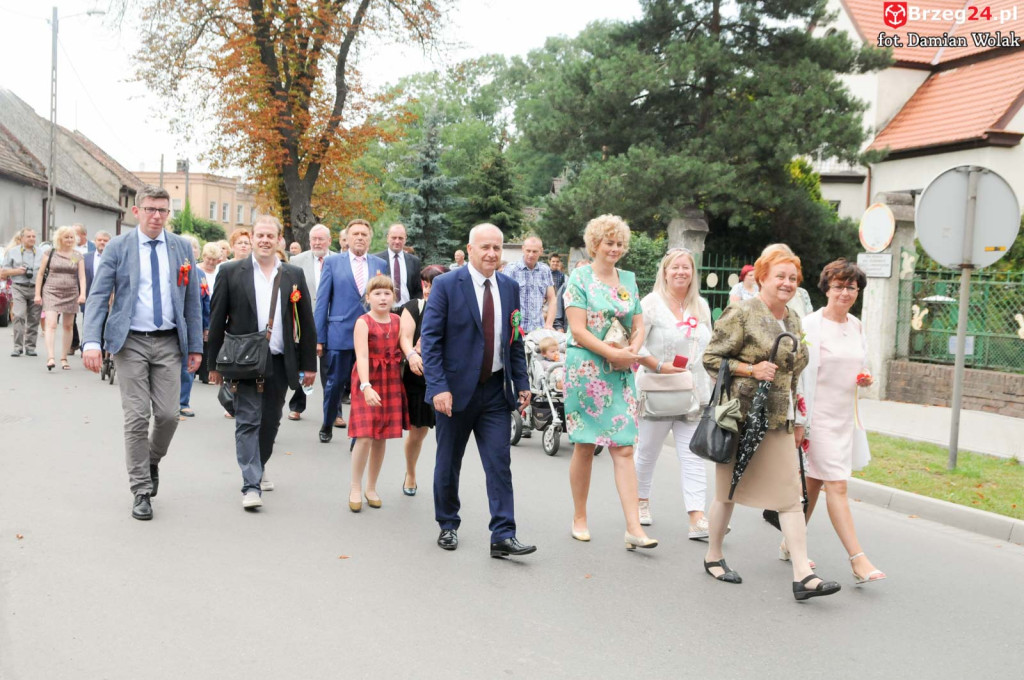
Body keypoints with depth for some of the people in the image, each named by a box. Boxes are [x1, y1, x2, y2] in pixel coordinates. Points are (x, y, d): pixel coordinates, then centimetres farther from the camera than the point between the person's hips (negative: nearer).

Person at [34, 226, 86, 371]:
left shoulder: (77, 256, 6)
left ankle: (64, 359, 15)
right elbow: (41, 274, 6)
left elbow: (82, 276, 0)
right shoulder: (50, 253, 3)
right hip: (51, 292, -2)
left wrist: (82, 293, -15)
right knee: (51, 324, -15)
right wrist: (37, 294, 1)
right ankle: (50, 358, -22)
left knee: (68, 326, 7)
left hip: (71, 294, 2)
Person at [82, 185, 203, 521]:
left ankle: (152, 461, 31)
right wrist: (91, 341, -19)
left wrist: (195, 345, 5)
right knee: (137, 418, -1)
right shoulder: (117, 248, -1)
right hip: (130, 342, -2)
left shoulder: (182, 247, 6)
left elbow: (192, 299, 8)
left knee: (168, 415, -1)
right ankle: (141, 490, 11)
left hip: (168, 343, 2)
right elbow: (98, 296, -6)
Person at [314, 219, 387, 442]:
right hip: (339, 335, -1)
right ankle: (327, 425, 30)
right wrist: (318, 338, -3)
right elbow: (322, 301, 1)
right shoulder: (332, 262, 3)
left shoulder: (380, 265, 9)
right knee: (335, 383, 8)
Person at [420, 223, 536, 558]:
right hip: (456, 389, -3)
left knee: (500, 464, -2)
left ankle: (503, 536, 2)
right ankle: (448, 526, 29)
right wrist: (438, 387, -18)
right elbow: (430, 339, -10)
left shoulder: (510, 287, 7)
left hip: (495, 391, 3)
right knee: (448, 464, 11)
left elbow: (515, 340, 12)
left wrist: (522, 382, 5)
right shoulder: (446, 285, -7)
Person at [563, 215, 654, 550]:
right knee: (584, 445, 4)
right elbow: (578, 329, -10)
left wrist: (631, 352, -8)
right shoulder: (580, 277, -2)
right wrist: (614, 352, -16)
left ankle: (634, 528, -4)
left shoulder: (628, 280, 13)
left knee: (623, 448, -2)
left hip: (621, 373, 4)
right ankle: (579, 518, 20)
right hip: (585, 369, -4)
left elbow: (639, 327, 12)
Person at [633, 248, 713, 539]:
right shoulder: (652, 303, -6)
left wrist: (709, 385, 13)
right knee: (647, 451, 10)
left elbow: (708, 347, 19)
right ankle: (642, 501, 33)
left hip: (694, 393, 4)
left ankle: (697, 519, -8)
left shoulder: (702, 306, 11)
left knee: (693, 455, -3)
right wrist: (659, 366, -19)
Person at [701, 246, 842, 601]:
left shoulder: (793, 320, 15)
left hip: (779, 422, 7)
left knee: (791, 494, 0)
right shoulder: (741, 313, -9)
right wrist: (751, 369, -20)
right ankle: (713, 556, 25)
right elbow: (711, 357, -9)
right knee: (729, 491, 7)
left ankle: (803, 574, -1)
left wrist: (797, 420, 21)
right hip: (742, 416, -7)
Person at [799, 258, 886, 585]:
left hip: (845, 416, 7)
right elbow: (798, 374, -12)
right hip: (819, 416, -7)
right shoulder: (810, 325, -10)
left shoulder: (857, 326, 10)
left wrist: (865, 378, -1)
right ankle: (858, 560, -8)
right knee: (837, 486, -9)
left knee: (814, 482, 15)